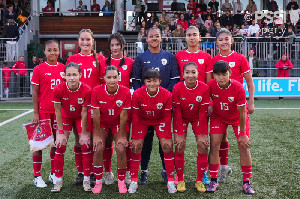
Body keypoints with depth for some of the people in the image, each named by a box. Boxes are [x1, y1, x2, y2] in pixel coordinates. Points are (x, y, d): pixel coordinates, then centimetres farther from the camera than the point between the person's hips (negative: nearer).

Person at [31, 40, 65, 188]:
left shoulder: (64, 68, 5)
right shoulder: (39, 69, -3)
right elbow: (35, 92, -3)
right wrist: (35, 113, -7)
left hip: (59, 111, 3)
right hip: (43, 111, -3)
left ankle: (53, 174, 23)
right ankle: (37, 176, 13)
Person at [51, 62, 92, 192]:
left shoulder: (87, 90, -28)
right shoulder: (59, 89, -26)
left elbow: (84, 112, -19)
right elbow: (57, 111, -16)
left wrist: (84, 133, -15)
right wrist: (61, 132, -15)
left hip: (80, 118, 0)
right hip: (65, 117, 1)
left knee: (86, 145, -7)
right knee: (60, 146, -6)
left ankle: (86, 180, 5)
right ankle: (58, 180, 6)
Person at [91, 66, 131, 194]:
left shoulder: (125, 92, -18)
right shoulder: (97, 91, -17)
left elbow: (123, 115, -14)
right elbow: (96, 114, -12)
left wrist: (122, 135, -12)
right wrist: (97, 135, -11)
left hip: (119, 124, 0)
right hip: (102, 124, 1)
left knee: (121, 149, -19)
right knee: (98, 148, -18)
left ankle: (121, 181, 2)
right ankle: (98, 181, 0)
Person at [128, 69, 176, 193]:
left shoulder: (166, 95, -25)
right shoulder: (137, 94, -26)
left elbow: (167, 117, -13)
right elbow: (135, 116, -15)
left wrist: (167, 137, -10)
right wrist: (135, 137, -12)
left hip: (160, 120, 0)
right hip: (142, 120, 0)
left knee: (167, 146, -11)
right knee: (136, 146, -10)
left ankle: (171, 181, 2)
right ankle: (133, 181, 3)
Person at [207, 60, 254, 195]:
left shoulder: (238, 88, -29)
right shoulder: (210, 86, -24)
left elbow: (242, 113, -21)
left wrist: (242, 133, -16)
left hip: (237, 118, -1)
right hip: (218, 117, 2)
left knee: (244, 146, -8)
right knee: (214, 145, -9)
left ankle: (246, 182, 3)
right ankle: (213, 181, 1)